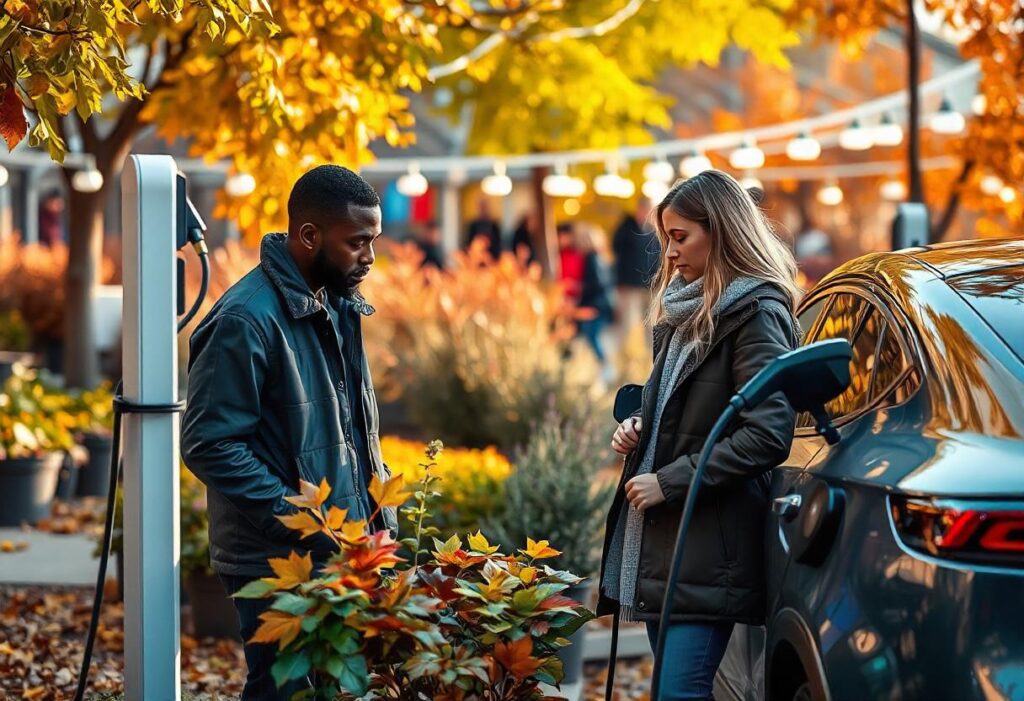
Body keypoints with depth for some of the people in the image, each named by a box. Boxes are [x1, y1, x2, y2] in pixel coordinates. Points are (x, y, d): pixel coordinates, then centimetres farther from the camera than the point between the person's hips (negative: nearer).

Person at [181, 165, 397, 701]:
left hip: (346, 552, 8)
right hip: (277, 563, -8)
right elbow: (210, 445, -19)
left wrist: (382, 514, 9)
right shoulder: (246, 320, -18)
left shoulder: (340, 307, 11)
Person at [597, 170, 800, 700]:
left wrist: (670, 482, -16)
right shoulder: (686, 310, 18)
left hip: (708, 547, -9)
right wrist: (640, 426, 9)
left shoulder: (757, 314, -9)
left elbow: (768, 434, -18)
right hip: (657, 539, 9)